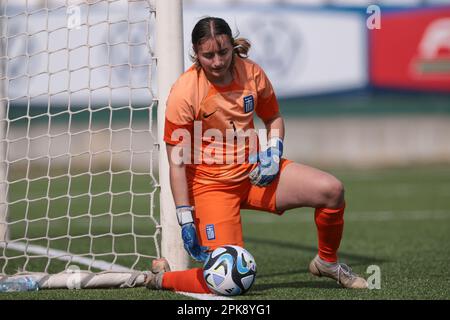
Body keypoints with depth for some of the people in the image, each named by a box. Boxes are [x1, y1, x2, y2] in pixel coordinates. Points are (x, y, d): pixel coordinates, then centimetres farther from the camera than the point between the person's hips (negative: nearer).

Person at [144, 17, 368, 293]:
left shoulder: (251, 73, -4)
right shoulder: (184, 92, -17)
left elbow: (273, 118, 16)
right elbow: (177, 161, -14)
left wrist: (273, 152, -6)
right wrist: (185, 219, -17)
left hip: (253, 172, 5)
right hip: (211, 183, -5)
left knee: (332, 190, -15)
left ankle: (327, 262, 13)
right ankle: (162, 277, 13)